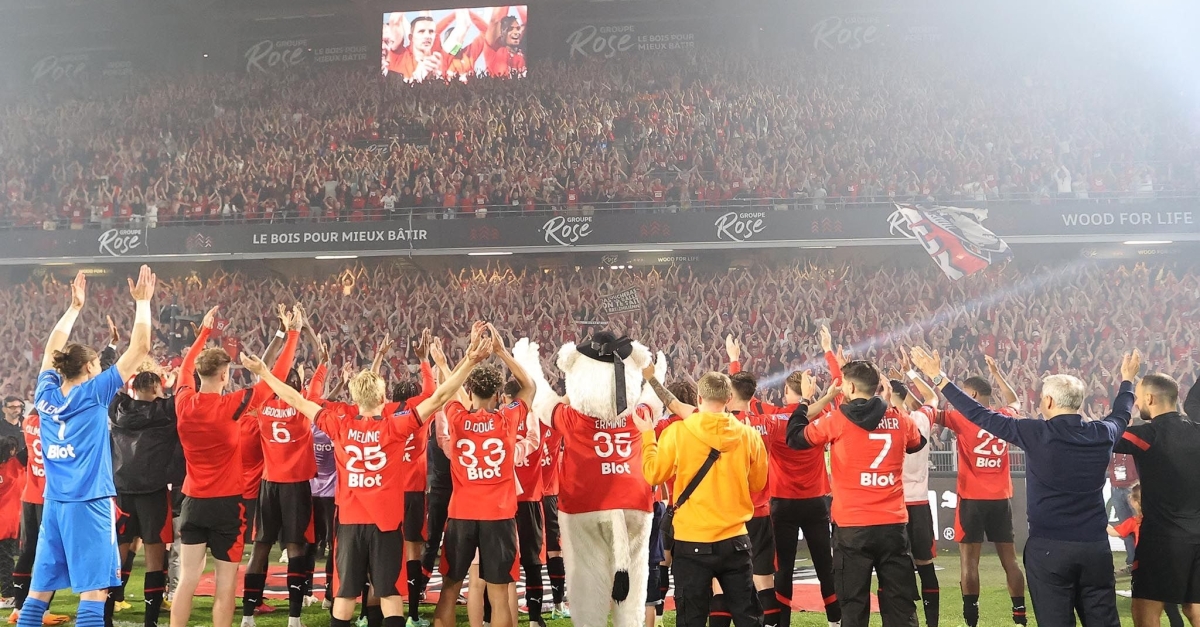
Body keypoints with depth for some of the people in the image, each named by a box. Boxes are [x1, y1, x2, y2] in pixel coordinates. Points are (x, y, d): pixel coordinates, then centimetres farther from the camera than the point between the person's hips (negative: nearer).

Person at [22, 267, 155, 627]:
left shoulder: (46, 393, 7)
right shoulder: (94, 393, -6)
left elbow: (52, 350, 26)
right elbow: (140, 347, -5)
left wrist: (75, 308, 31)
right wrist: (143, 302, 4)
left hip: (54, 503, 6)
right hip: (88, 502, -6)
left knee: (40, 587, 9)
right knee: (94, 589, -5)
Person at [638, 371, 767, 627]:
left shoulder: (677, 433, -10)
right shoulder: (748, 435, -3)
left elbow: (654, 474, 1)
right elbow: (758, 483, 9)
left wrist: (647, 435, 14)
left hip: (692, 543, -2)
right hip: (735, 541, 2)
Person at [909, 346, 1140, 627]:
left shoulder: (1037, 434, -11)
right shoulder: (1102, 434, 2)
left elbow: (980, 415, -6)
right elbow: (1121, 415, 27)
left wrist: (938, 377, 2)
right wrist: (1127, 379, 47)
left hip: (1050, 547, -4)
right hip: (1096, 547, 4)